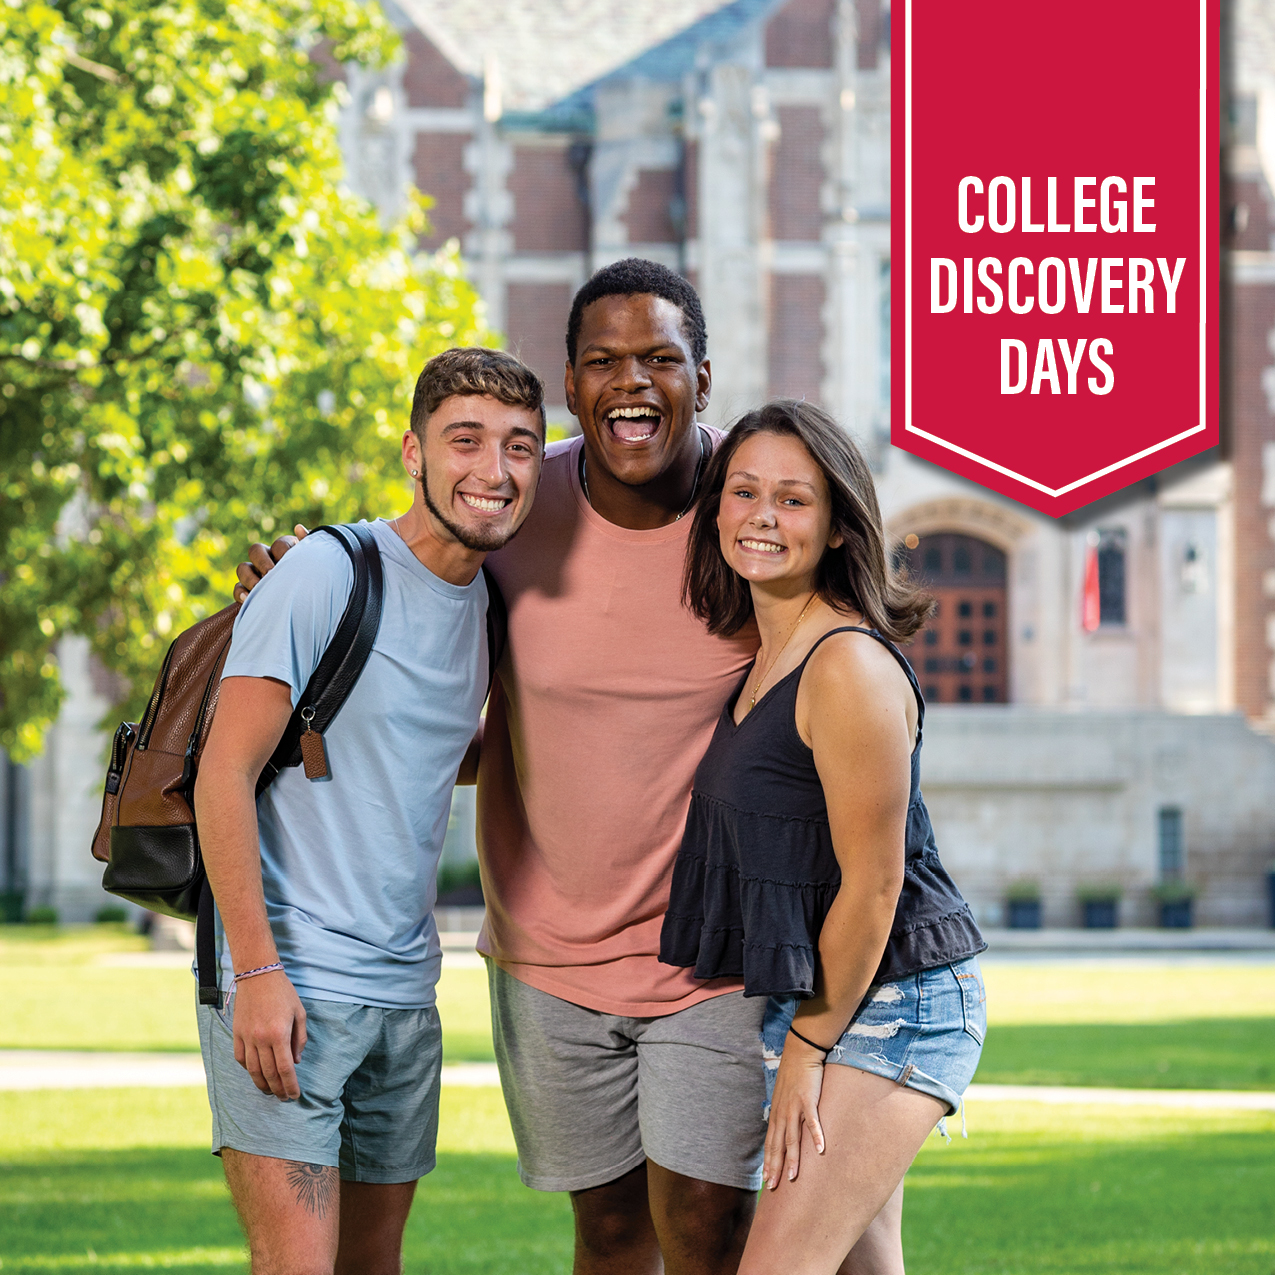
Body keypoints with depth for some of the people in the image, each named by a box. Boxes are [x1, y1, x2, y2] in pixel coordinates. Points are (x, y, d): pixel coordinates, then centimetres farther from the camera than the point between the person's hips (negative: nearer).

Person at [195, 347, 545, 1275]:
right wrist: (258, 970, -20)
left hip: (405, 991, 7)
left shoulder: (486, 604, 11)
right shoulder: (329, 575, -10)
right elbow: (226, 772, -14)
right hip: (284, 987, -7)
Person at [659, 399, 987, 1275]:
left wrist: (806, 1050, -12)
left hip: (888, 1002, -9)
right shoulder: (768, 654, 8)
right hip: (811, 1000, 9)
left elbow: (871, 887, -19)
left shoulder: (851, 669, -20)